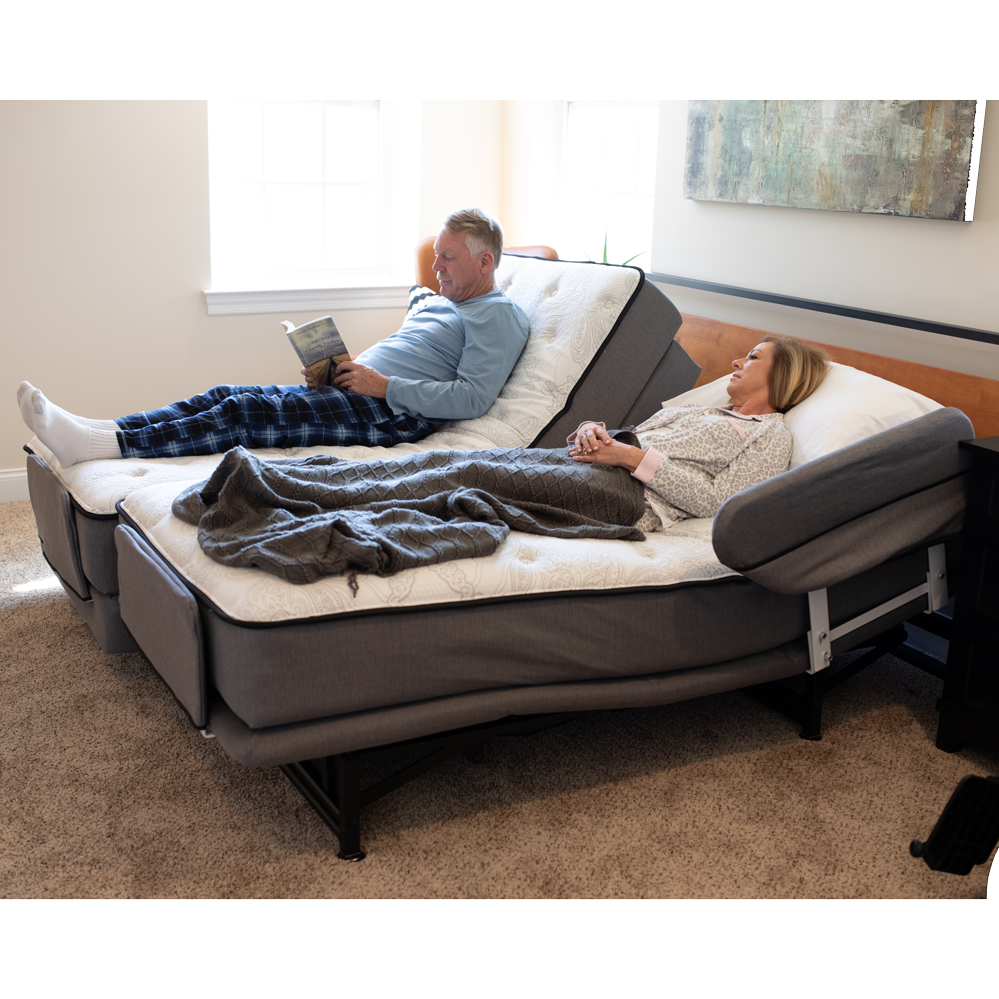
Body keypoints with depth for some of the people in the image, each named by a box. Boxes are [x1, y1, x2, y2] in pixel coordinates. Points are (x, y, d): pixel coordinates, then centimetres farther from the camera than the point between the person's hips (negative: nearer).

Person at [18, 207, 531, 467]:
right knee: (226, 395, -7)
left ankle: (101, 445, -27)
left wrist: (381, 383, -16)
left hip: (391, 412, -9)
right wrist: (340, 366, 9)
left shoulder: (500, 316, -2)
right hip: (356, 388, 9)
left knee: (246, 412, -22)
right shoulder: (437, 302, 27)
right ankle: (98, 432, -15)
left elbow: (472, 398, -15)